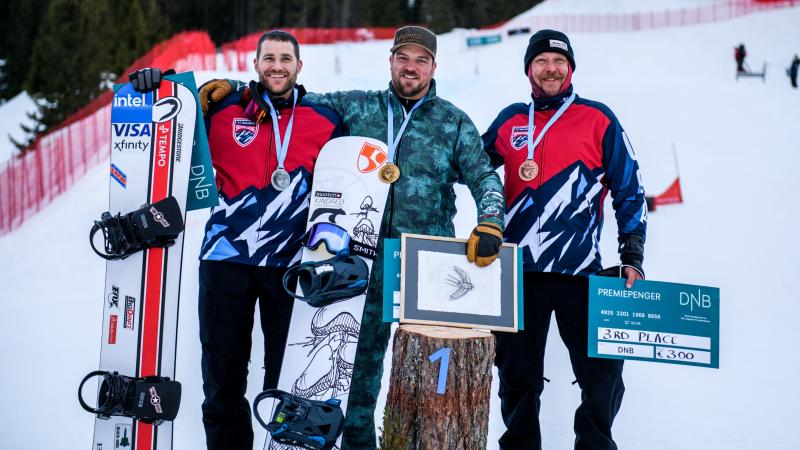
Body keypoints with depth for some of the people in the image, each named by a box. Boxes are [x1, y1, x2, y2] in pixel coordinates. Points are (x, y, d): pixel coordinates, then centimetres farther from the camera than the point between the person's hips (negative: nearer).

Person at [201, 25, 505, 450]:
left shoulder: (454, 122, 6)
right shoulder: (357, 107, 8)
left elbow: (484, 177, 2)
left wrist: (490, 223, -17)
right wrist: (234, 88, 2)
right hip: (368, 255, 1)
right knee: (361, 354, 6)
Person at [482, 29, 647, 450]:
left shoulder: (598, 119, 2)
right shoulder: (511, 120, 10)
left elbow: (629, 190, 4)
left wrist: (632, 256, -2)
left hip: (579, 272, -2)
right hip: (518, 273, 2)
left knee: (603, 373, -4)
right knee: (518, 376, 10)